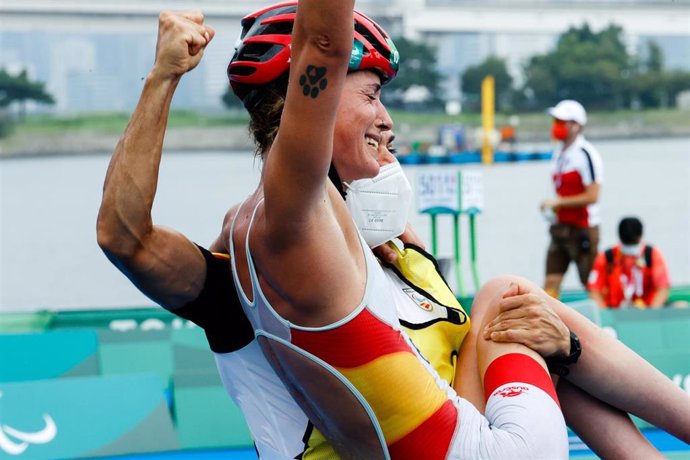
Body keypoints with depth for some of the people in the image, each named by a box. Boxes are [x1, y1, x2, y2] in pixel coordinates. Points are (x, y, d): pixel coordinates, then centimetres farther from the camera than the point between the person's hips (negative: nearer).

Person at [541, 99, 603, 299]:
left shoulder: (586, 155, -14)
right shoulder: (560, 155, 13)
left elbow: (592, 196, -19)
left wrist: (557, 202, -15)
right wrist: (552, 209, 6)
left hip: (583, 229, -8)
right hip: (561, 228, 8)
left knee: (590, 285, -1)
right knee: (551, 283, 0)